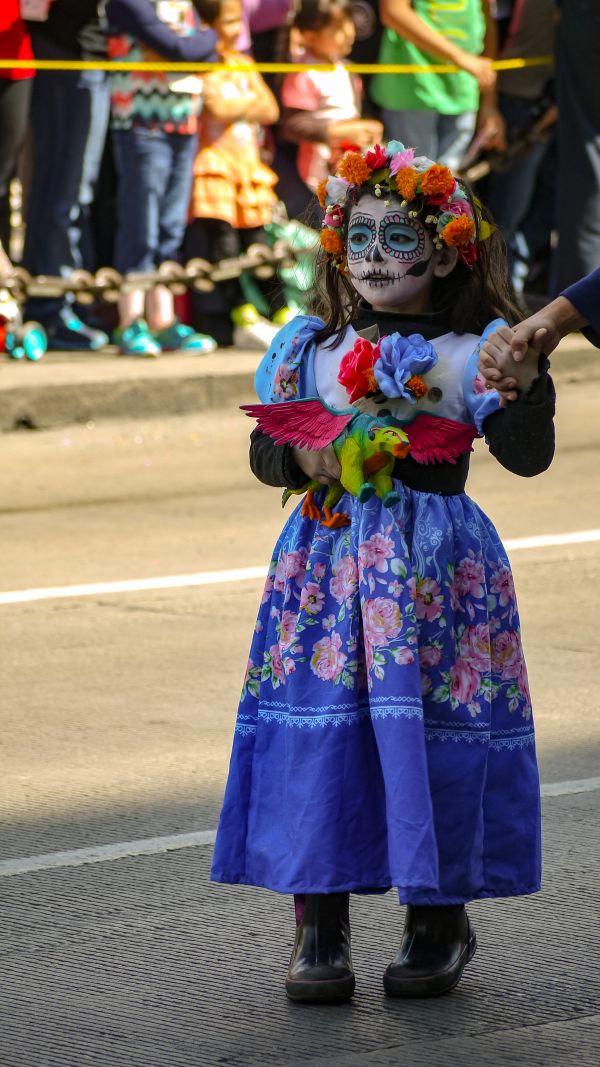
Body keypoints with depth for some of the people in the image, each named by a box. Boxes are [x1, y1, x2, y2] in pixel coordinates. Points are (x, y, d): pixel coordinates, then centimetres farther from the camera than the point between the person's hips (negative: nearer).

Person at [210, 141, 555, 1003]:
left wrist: (530, 374, -22)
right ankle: (320, 927, 8)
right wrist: (302, 457, -10)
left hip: (438, 568, -2)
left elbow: (526, 454, -8)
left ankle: (439, 919, 15)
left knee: (431, 730, -2)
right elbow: (264, 451, 10)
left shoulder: (471, 356, 0)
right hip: (330, 558, 2)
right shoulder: (311, 350, 9)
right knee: (321, 732, -2)